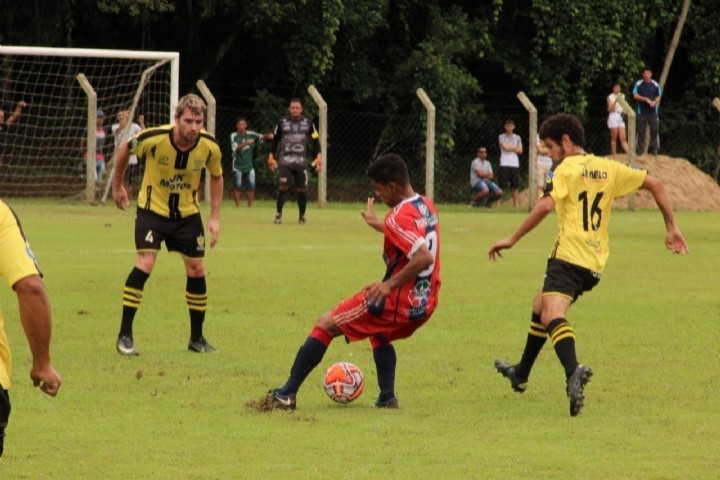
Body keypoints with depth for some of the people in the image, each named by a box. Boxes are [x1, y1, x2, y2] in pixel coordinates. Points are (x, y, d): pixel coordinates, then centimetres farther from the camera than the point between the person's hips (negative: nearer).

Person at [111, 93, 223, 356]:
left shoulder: (210, 147, -17)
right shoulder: (154, 138, -26)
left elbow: (216, 177, 4)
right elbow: (124, 150, -5)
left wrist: (215, 217, -1)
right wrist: (117, 186, 6)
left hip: (188, 213, 3)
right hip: (153, 208, -3)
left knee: (197, 270, 3)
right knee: (145, 263, -18)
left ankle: (197, 338, 19)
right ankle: (125, 335, -11)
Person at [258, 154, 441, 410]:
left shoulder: (400, 217, -19)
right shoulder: (426, 205, 8)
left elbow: (424, 257, -31)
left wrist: (390, 284, -28)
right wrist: (378, 224, 36)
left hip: (398, 302, -9)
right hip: (425, 304, 9)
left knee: (326, 324, 2)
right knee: (379, 334, 38)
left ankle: (287, 394, 0)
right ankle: (387, 397, 20)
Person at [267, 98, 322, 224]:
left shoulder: (308, 124, 6)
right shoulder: (282, 123, 5)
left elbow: (315, 141, 10)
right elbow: (275, 140, 13)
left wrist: (319, 157, -1)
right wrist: (271, 156, 9)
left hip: (301, 162, 1)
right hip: (285, 161, -1)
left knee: (302, 189, 0)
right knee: (283, 187, -14)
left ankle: (302, 216, 15)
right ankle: (279, 213, 2)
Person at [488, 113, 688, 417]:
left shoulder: (566, 169, -4)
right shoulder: (608, 169, 16)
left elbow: (545, 206, -19)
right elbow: (654, 184, 16)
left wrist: (512, 240, -13)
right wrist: (671, 228, 21)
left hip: (569, 255, -8)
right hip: (595, 264, 8)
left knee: (553, 315, -25)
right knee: (540, 306, 28)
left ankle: (573, 372, -52)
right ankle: (521, 374, 41)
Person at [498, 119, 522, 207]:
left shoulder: (517, 137, 14)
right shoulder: (501, 137, 5)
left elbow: (520, 151, 7)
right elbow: (505, 147, -9)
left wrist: (509, 148, -3)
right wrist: (514, 148, 3)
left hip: (515, 164, 3)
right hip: (504, 164, -3)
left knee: (514, 187, 4)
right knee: (501, 186, -9)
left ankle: (515, 205, 7)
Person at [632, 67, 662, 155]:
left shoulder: (655, 85, 6)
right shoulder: (638, 84, 2)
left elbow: (659, 96, 9)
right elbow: (635, 95, -4)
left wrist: (654, 102, -12)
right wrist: (646, 99, -16)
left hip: (653, 111, 1)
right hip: (642, 111, -1)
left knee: (654, 130, -2)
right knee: (641, 131, 0)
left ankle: (654, 149, 3)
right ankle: (640, 150, 5)